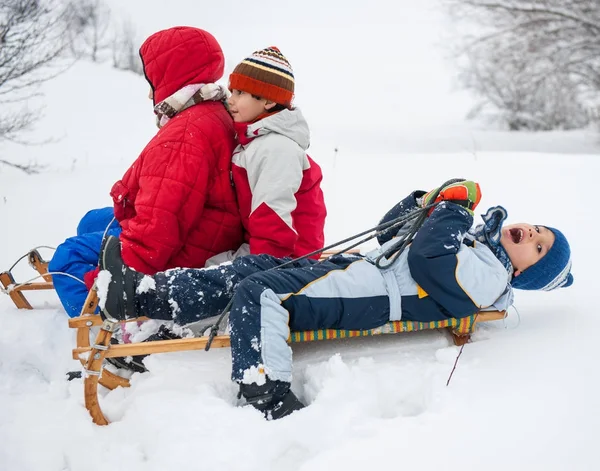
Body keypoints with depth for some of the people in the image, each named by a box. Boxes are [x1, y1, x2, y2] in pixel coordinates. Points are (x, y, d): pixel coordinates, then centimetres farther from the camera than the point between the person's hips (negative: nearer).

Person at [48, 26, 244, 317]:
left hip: (183, 254, -11)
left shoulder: (184, 135, -27)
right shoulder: (214, 115, 8)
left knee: (69, 258, -9)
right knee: (92, 223, 25)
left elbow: (160, 224, -32)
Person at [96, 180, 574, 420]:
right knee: (253, 265, 0)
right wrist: (421, 204, 9)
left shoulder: (489, 277, -7)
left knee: (258, 291, -24)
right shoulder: (475, 237, 25)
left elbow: (427, 259, -23)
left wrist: (455, 206, -9)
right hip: (353, 268, 10)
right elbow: (391, 234, 28)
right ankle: (141, 293, -4)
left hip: (366, 298, -10)